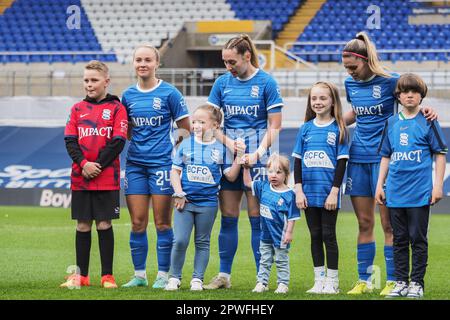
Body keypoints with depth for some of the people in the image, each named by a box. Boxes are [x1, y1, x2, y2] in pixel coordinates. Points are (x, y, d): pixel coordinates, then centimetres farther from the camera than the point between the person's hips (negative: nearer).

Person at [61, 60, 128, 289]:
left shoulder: (116, 108, 1)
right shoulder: (77, 109, 11)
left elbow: (118, 142, -7)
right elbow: (70, 141, 4)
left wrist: (97, 166, -13)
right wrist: (83, 164, -12)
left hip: (107, 178, -3)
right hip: (80, 178, 3)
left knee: (104, 225, -2)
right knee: (82, 225, 6)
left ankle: (107, 276, 4)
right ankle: (81, 275, 12)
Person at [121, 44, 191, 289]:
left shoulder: (169, 93, -4)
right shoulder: (128, 95, 9)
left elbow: (186, 129, 0)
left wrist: (176, 151, -6)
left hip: (161, 163, -4)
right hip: (135, 164, 4)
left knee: (162, 222, -1)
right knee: (137, 223, 4)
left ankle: (163, 275, 5)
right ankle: (139, 275, 12)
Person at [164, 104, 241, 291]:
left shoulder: (220, 149, 2)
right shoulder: (185, 145, 2)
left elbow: (231, 176, 2)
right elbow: (175, 171, 3)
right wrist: (179, 193, -6)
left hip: (208, 203, 0)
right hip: (185, 201, 0)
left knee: (202, 243, 8)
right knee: (180, 241, -6)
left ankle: (197, 279, 15)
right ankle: (174, 277, 6)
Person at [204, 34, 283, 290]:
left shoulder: (266, 82, -3)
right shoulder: (222, 83, 8)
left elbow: (274, 126, -4)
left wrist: (258, 152, -15)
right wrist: (228, 141, -8)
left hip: (256, 157, -4)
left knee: (257, 218, -3)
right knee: (228, 218, 6)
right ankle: (224, 276, 12)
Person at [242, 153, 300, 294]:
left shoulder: (289, 195, -15)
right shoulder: (263, 187, 0)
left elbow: (292, 216, -12)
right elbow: (248, 183, 12)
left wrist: (289, 232, -14)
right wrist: (246, 168, 1)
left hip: (280, 236, -5)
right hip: (266, 235, 5)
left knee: (281, 261, 8)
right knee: (265, 261, 12)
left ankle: (283, 284, 15)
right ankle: (262, 282, 18)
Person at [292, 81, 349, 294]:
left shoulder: (338, 130, -4)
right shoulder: (305, 129, 6)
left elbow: (342, 162, -6)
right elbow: (297, 161, 7)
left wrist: (334, 192, -11)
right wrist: (298, 190, 0)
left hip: (328, 193, -4)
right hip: (309, 192, 4)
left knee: (328, 235, 0)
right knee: (315, 236, 9)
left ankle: (332, 282, 6)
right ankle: (319, 281, 15)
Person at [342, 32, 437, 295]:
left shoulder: (390, 82, -9)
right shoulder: (351, 84, 8)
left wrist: (427, 111, -22)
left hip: (384, 157, -5)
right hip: (358, 157, 5)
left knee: (388, 223, -2)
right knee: (364, 222, 8)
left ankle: (393, 281, 4)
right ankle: (364, 281, 14)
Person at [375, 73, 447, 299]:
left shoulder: (428, 122, -2)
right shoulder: (391, 123, 10)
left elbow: (440, 154, -1)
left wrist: (438, 186, -6)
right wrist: (379, 186, 11)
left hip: (420, 193, -4)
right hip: (395, 193, 4)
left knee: (418, 239, 0)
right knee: (399, 239, 9)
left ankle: (417, 283, 6)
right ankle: (401, 282, 15)